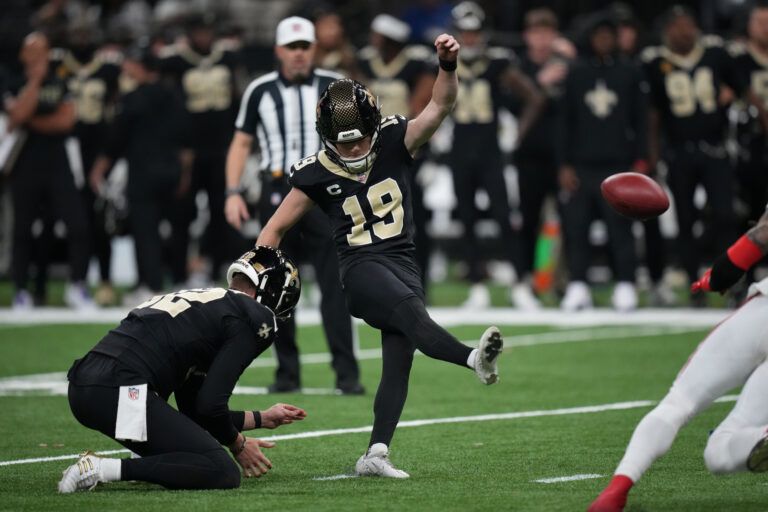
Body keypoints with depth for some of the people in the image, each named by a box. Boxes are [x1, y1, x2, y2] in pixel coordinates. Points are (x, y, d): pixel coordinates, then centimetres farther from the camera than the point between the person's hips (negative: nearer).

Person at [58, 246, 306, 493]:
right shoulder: (253, 318, 1)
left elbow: (195, 410, 32)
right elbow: (210, 405, -5)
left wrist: (262, 419, 43)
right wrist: (238, 445, 15)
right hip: (122, 392, -10)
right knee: (223, 473, -10)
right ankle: (107, 468, -17)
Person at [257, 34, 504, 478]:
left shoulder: (394, 142, 2)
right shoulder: (317, 174, -2)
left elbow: (440, 107, -10)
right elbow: (276, 229, 7)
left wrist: (448, 66, -29)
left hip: (404, 265, 4)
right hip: (362, 268, -4)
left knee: (399, 357, -6)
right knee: (409, 307, -33)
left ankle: (376, 453, -6)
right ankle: (474, 359, -59)